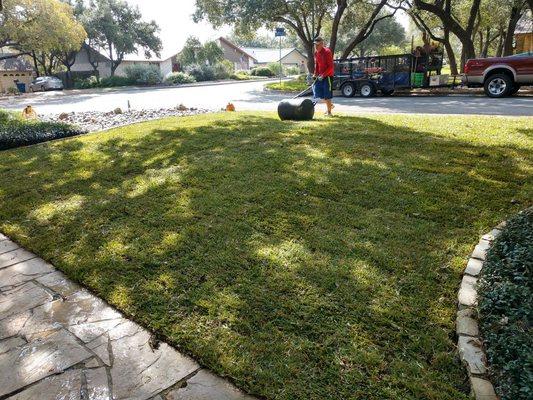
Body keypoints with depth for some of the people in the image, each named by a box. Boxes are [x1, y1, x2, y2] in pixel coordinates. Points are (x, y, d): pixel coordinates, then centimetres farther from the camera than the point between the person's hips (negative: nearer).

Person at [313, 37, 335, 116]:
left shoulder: (327, 52, -16)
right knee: (318, 91, 8)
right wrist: (315, 74, 5)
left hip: (328, 75, -8)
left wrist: (323, 75, -24)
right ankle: (330, 105, 28)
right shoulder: (316, 52, 6)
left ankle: (329, 112, 5)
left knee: (327, 94, -5)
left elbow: (331, 67, -19)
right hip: (320, 76, 8)